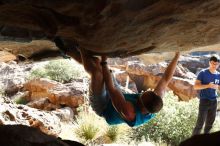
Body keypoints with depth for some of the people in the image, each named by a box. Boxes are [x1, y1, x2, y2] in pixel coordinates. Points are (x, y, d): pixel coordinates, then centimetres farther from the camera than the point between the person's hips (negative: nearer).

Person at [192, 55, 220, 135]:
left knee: (209, 124, 12)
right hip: (204, 101, -5)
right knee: (200, 123, -8)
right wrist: (208, 86, -23)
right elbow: (195, 86, -12)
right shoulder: (203, 73, -7)